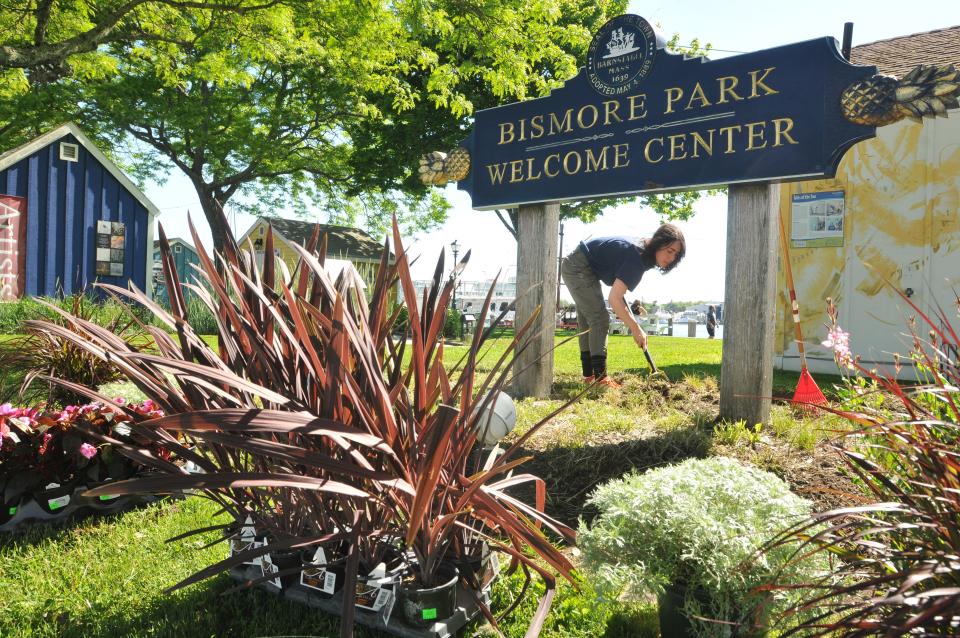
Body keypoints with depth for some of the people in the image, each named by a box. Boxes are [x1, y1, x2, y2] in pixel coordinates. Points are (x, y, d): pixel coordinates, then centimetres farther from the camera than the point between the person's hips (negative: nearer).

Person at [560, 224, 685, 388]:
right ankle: (600, 378, -13)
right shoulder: (637, 257, -28)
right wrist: (636, 329, -28)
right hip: (578, 268, -10)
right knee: (599, 318, -12)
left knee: (587, 321, 12)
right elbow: (614, 298, -33)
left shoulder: (641, 249, 1)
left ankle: (589, 375, 17)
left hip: (574, 266, 10)